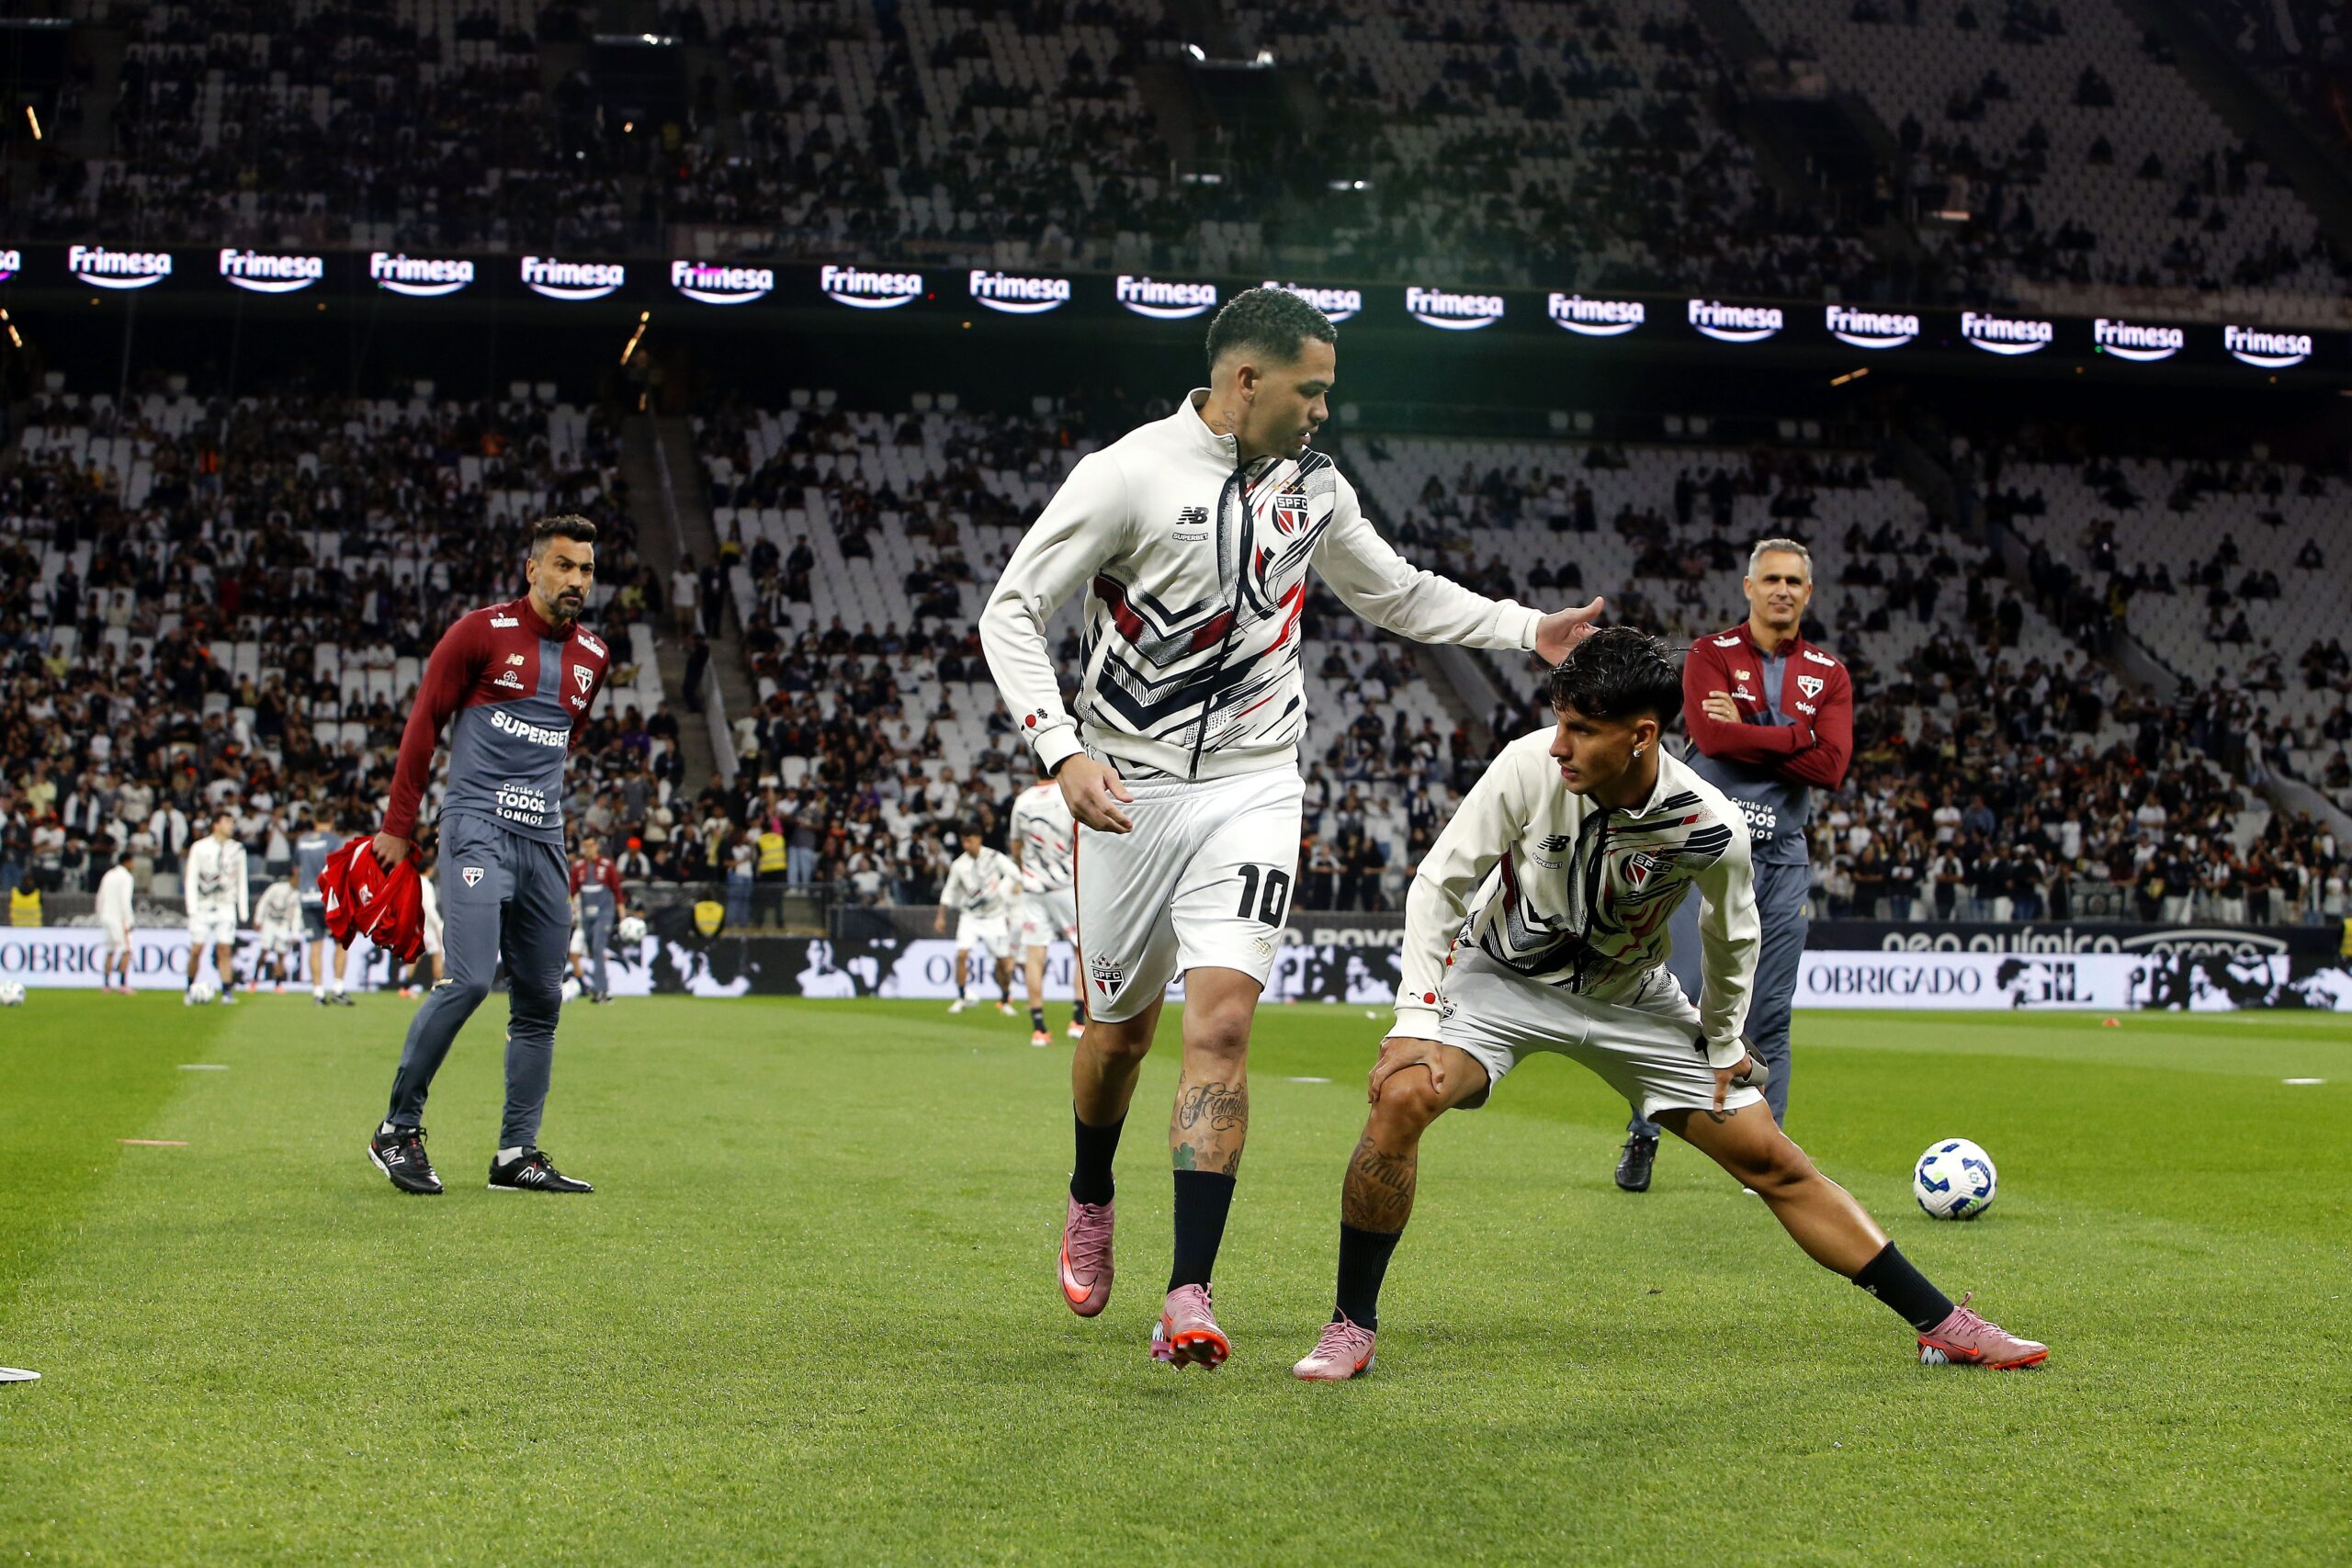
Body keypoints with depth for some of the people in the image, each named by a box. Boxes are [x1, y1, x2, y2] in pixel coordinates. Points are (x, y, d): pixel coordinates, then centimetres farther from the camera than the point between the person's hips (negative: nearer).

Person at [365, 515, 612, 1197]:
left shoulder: (592, 656, 14)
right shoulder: (481, 633, -4)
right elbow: (422, 725, -1)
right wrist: (397, 828, -3)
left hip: (543, 838, 6)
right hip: (475, 827, -6)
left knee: (541, 1000, 5)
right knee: (469, 978, -19)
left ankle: (517, 1154, 12)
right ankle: (398, 1129, -5)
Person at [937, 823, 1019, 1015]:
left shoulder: (995, 857, -5)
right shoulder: (959, 865, 1)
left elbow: (1014, 873, -12)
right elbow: (949, 891, 11)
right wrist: (941, 917, 10)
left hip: (995, 916, -1)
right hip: (970, 916, 1)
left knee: (1004, 961, 0)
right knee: (961, 954, -18)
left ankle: (1005, 1001, 19)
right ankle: (961, 998, -6)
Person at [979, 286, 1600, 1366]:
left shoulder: (1313, 486, 5)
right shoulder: (1129, 475, -11)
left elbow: (1396, 595, 22)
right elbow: (1011, 611, -9)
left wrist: (1529, 629, 12)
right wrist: (1062, 751, -21)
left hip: (1252, 790, 2)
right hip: (1129, 789, -2)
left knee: (1221, 1024, -14)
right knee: (1122, 1028, 12)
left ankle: (1189, 1297, -15)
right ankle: (1091, 1203, 44)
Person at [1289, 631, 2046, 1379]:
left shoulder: (1711, 829, -25)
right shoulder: (1530, 766, -29)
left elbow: (1730, 938, -2)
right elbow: (1439, 883, -16)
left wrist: (1723, 1046, 7)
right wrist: (1415, 1023, -21)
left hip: (1628, 1000, 1)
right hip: (1500, 975, -1)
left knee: (1772, 1162, -1)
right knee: (1401, 1097, -29)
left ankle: (1942, 1325, 11)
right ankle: (1351, 1328, -14)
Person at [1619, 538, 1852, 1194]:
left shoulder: (1829, 675, 10)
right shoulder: (1710, 655, 3)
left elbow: (1831, 767, -5)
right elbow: (1712, 734, -16)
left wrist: (1748, 734, -8)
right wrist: (1799, 734, -9)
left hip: (1782, 856, 3)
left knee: (1770, 1012, 3)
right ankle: (1642, 1136, 6)